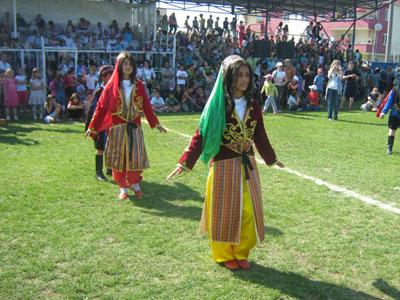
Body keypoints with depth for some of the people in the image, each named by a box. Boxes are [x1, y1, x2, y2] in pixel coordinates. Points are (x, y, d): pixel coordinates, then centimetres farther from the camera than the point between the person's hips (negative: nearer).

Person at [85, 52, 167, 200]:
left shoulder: (138, 85, 4)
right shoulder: (112, 86, -2)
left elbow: (147, 106, 10)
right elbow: (101, 107, -3)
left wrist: (156, 124, 11)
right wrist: (92, 127, -7)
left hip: (134, 127, 1)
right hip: (117, 128, -1)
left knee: (135, 156, 0)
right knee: (119, 158, 3)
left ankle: (135, 184, 22)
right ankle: (123, 188, 18)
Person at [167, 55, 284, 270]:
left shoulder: (253, 107, 3)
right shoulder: (217, 105, -11)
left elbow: (260, 137, 14)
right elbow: (201, 135, -12)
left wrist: (272, 159, 23)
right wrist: (184, 163, -19)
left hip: (248, 166, 5)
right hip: (224, 166, -4)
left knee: (248, 211, 10)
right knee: (224, 212, 8)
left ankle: (241, 253, 30)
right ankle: (224, 255, 29)